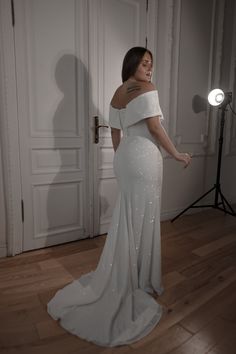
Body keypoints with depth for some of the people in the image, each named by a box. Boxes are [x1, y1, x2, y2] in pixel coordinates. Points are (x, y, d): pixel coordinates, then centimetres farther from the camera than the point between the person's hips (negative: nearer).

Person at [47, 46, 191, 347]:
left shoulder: (117, 94, 17)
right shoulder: (147, 89, -8)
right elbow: (155, 128, -15)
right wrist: (176, 154, -5)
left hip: (125, 157, 8)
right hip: (144, 157, -8)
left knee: (126, 217, 16)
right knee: (143, 218, 1)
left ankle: (121, 277, 31)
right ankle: (140, 281, 17)